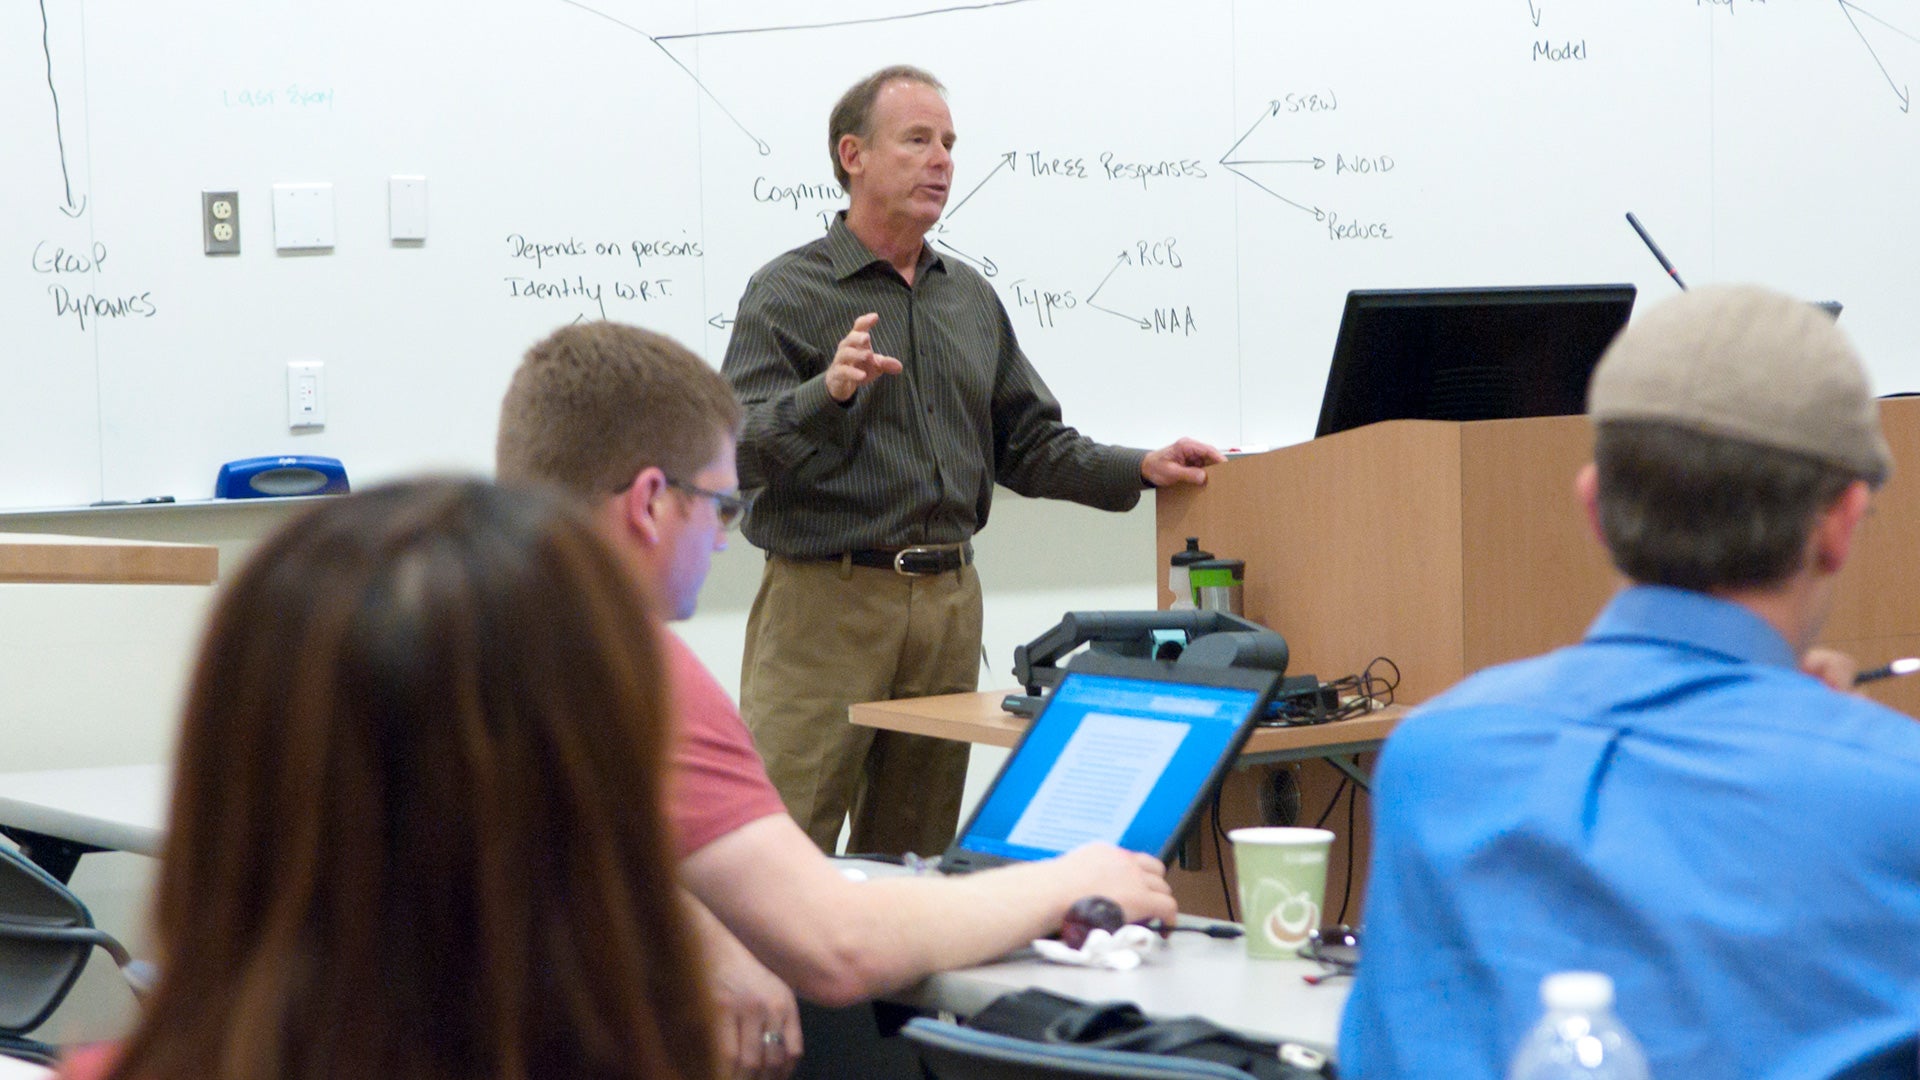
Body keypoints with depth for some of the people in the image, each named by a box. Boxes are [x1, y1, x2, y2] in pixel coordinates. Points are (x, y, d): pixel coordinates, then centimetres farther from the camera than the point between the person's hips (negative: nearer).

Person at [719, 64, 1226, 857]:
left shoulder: (970, 299, 16)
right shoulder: (789, 293, -3)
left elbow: (1027, 445, 19)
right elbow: (738, 455, -13)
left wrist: (1142, 469, 6)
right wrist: (829, 391, -28)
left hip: (947, 605, 6)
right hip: (827, 603, -6)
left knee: (917, 855, 10)